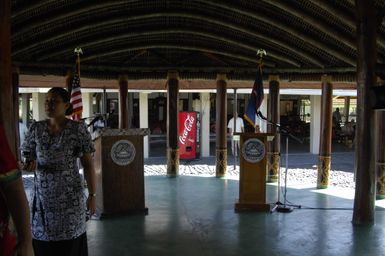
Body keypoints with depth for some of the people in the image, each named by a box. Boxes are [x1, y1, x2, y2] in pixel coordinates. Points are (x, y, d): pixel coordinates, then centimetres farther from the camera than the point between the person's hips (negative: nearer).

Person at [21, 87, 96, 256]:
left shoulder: (78, 129, -7)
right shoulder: (36, 129, 2)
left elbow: (88, 164, -4)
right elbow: (27, 158, 7)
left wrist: (92, 195, -4)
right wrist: (30, 165, -17)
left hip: (70, 197, -3)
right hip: (42, 197, 3)